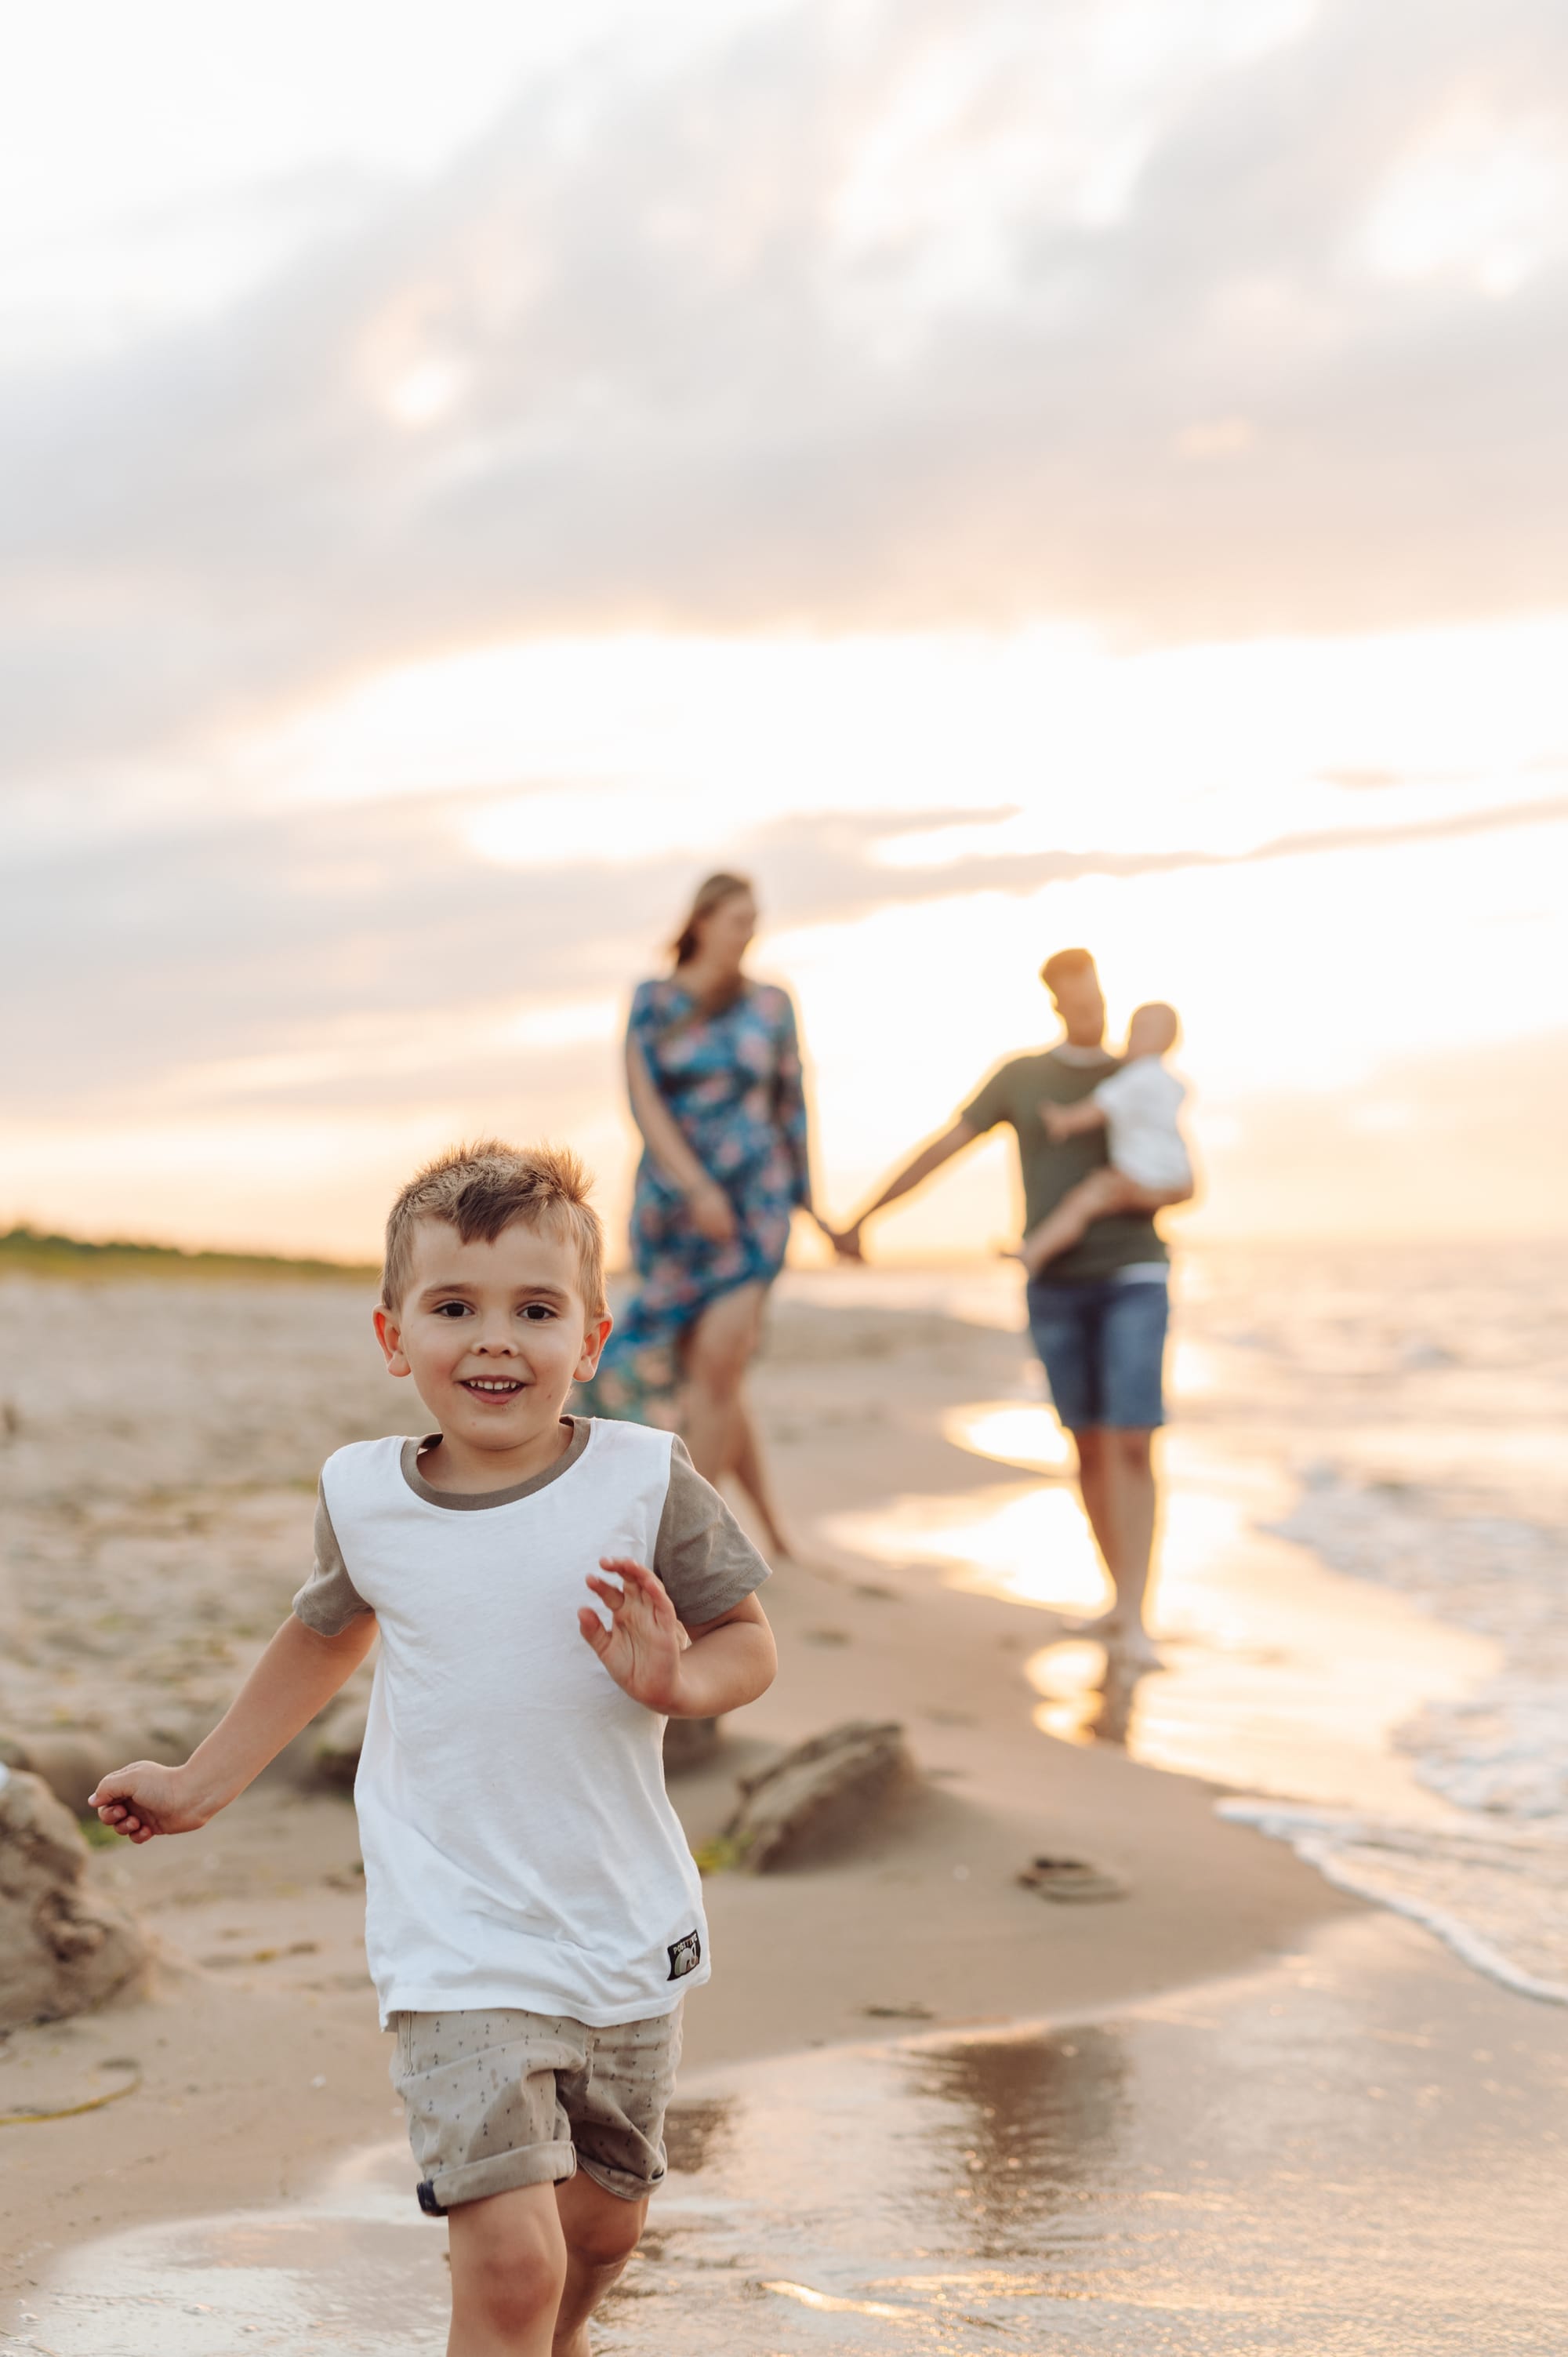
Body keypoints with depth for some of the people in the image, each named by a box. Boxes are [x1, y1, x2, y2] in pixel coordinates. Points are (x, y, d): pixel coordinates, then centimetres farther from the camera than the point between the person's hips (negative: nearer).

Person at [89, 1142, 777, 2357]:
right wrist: (201, 1783, 23)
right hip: (459, 1947, -1)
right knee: (509, 2249, -15)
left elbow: (747, 1640, -1)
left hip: (626, 1932, 2)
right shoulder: (363, 1496, -4)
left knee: (603, 2223, 20)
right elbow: (326, 1634, 17)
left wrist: (676, 1679, -23)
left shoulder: (645, 1482, -10)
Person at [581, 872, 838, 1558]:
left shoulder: (770, 1004, 3)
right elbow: (644, 1101, -9)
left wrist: (807, 1197, 11)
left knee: (718, 1365, -15)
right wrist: (698, 1187, -19)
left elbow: (792, 1103, 10)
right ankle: (768, 1522, 18)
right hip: (674, 1204, 1)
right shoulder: (653, 1001, 1)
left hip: (754, 1199, -1)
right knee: (704, 1370, 4)